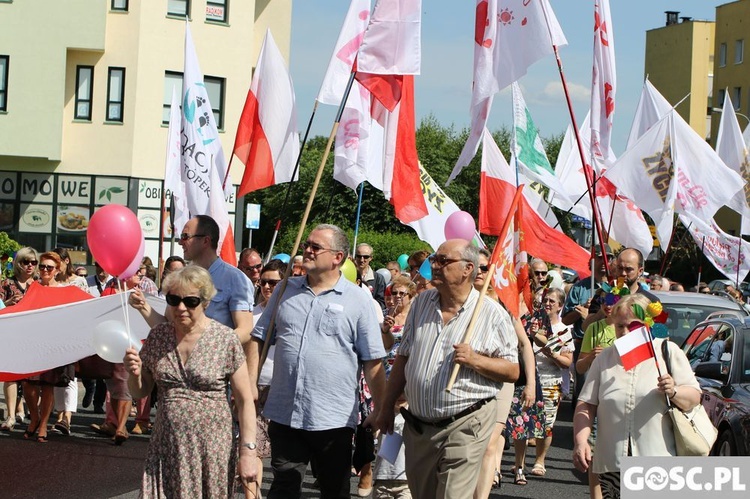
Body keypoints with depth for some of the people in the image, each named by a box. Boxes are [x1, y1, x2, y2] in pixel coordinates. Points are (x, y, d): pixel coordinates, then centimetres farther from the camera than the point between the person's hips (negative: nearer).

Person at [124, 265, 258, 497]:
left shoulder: (225, 339, -7)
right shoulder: (157, 336, 4)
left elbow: (245, 401, -5)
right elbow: (140, 392, 14)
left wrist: (248, 451, -9)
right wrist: (134, 373, -7)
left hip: (211, 449, -3)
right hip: (166, 449, 3)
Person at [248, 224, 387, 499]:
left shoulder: (358, 299, -3)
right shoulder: (286, 290, 8)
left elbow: (373, 362, -2)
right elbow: (259, 338, 13)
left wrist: (381, 410, -3)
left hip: (334, 418, -3)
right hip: (284, 413, 3)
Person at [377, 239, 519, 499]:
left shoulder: (492, 314, -7)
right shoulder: (421, 303, 9)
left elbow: (512, 371, -5)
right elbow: (403, 358, 15)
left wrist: (475, 360, -21)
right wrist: (387, 407, 14)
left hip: (464, 426, -5)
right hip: (418, 426, 5)